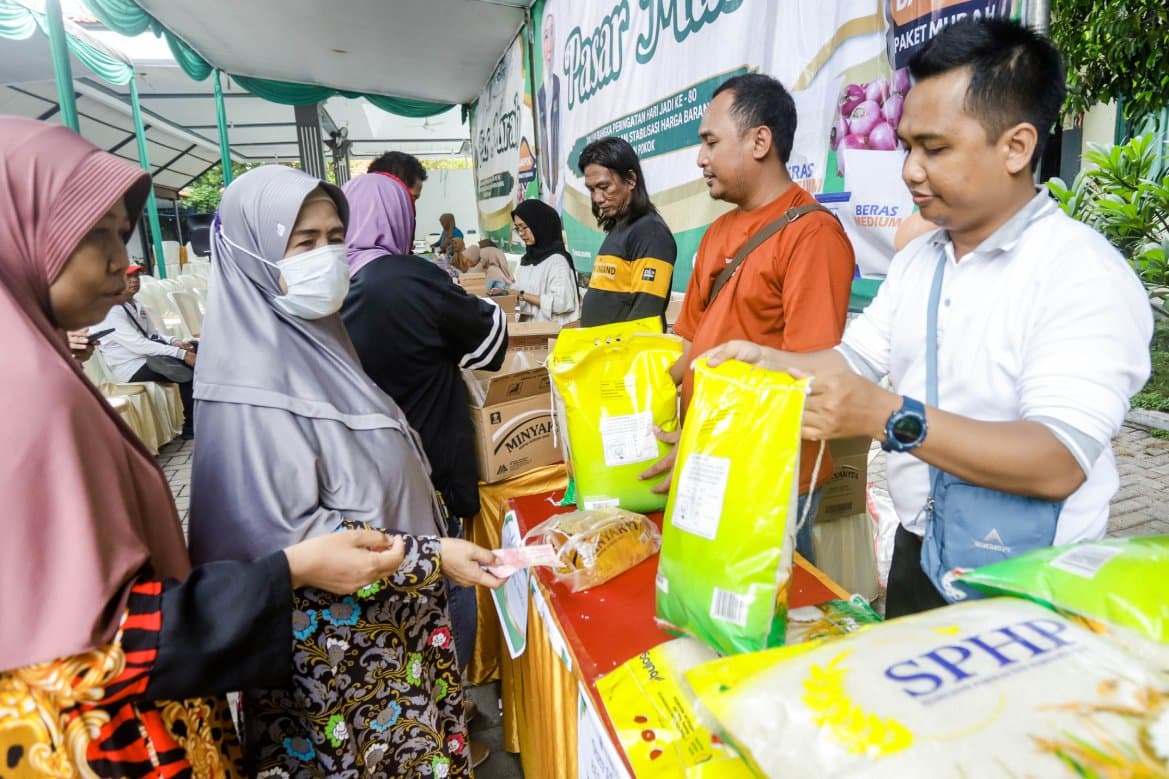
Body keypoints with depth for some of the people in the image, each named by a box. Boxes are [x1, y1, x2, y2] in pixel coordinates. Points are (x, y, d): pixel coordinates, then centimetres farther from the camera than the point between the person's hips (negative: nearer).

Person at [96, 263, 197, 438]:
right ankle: (191, 427, -10)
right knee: (189, 371, -23)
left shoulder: (137, 306, 14)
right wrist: (181, 353, -29)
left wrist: (174, 342, -8)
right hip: (132, 368, -8)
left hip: (149, 356, 9)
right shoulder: (110, 312, -15)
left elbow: (152, 335, 16)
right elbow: (138, 344, -25)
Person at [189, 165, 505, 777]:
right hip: (328, 640, -8)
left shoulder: (313, 336, 3)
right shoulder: (252, 380, -24)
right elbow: (286, 534, -24)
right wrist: (430, 558, -24)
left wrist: (433, 532, 13)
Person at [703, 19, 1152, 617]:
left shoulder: (1086, 274, -19)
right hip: (914, 555, 7)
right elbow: (855, 359, 7)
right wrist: (769, 362, -11)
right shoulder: (916, 259, 5)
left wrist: (886, 416, -37)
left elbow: (1060, 462, -28)